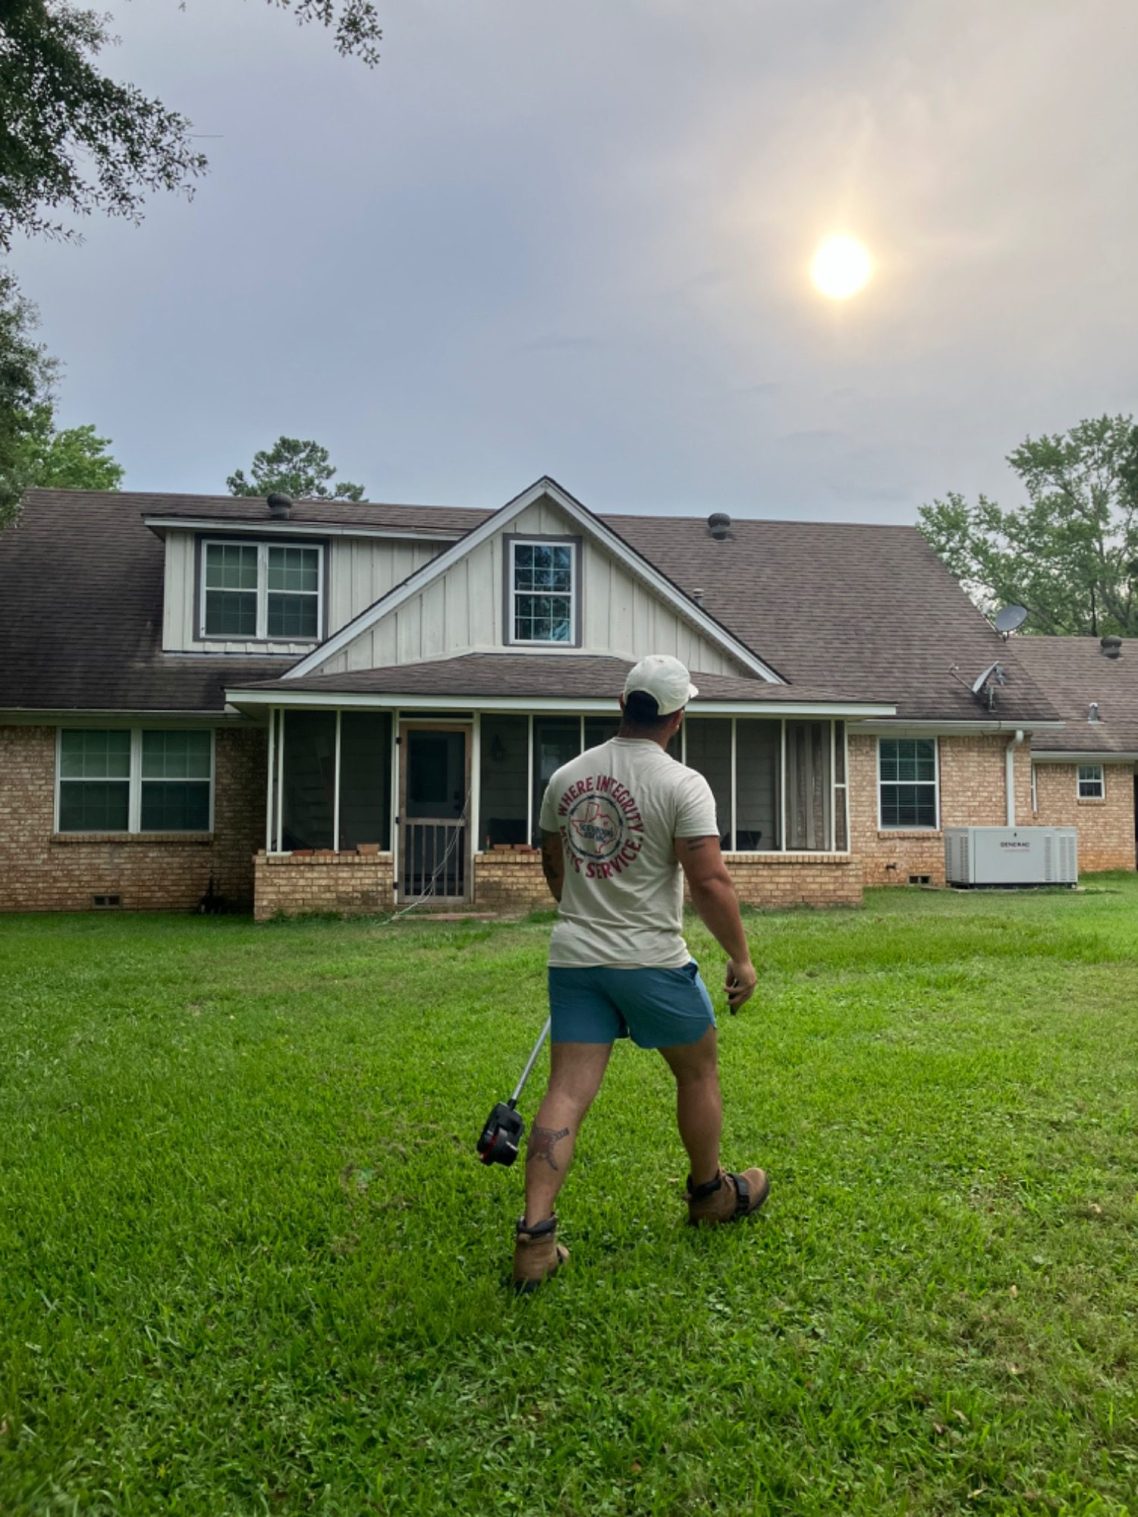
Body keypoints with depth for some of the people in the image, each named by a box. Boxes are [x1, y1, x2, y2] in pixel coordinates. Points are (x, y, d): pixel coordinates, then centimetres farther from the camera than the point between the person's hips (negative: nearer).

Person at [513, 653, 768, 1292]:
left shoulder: (565, 777, 6)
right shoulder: (682, 784, -12)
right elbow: (710, 881, -18)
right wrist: (741, 957, -6)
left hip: (575, 954, 4)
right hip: (651, 959, -4)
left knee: (568, 1092, 4)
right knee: (699, 1071, 19)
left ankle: (536, 1236, -1)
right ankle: (711, 1192, 37)